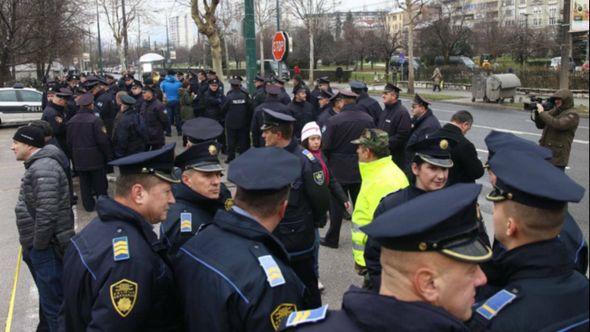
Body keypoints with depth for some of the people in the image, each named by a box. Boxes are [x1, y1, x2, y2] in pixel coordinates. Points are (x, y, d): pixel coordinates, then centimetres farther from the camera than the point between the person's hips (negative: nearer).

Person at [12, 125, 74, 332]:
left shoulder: (43, 168, -20)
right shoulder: (37, 165, 15)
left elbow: (47, 212, -28)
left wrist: (38, 245, -18)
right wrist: (31, 245, 18)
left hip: (47, 247, -11)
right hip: (39, 246, 11)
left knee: (54, 302, -4)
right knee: (47, 296, 24)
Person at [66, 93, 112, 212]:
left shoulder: (72, 121, 2)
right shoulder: (95, 120, -16)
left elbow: (69, 142, 9)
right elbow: (103, 141, -16)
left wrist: (73, 155, 20)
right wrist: (109, 156, -5)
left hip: (78, 158, 5)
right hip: (95, 157, -5)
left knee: (84, 183, 12)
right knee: (99, 182, 8)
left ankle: (88, 205, 19)